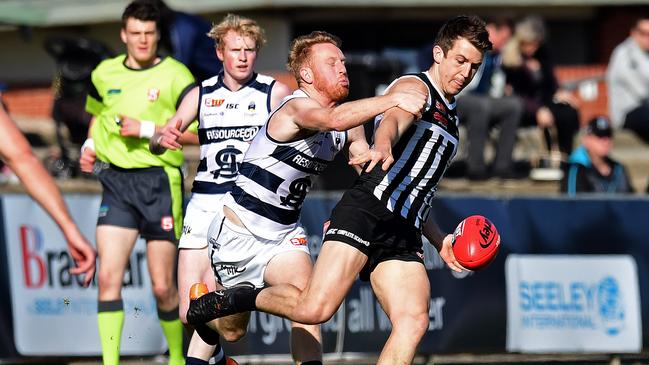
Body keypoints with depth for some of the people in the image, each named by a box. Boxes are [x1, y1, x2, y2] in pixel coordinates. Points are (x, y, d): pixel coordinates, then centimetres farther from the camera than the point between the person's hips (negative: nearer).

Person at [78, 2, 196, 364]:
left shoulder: (175, 75, -5)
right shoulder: (105, 73, 10)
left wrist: (147, 130, -17)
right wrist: (90, 144, 11)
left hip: (159, 181, -4)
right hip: (116, 181, 4)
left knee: (163, 286, 0)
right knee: (108, 277, -8)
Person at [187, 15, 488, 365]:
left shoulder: (450, 119, 28)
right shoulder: (414, 87, 2)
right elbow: (393, 118, -25)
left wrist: (440, 240, 26)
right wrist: (382, 147, -48)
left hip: (403, 236, 8)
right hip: (366, 212, -8)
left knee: (414, 321, -16)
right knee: (315, 308, -21)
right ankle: (237, 298, 4)